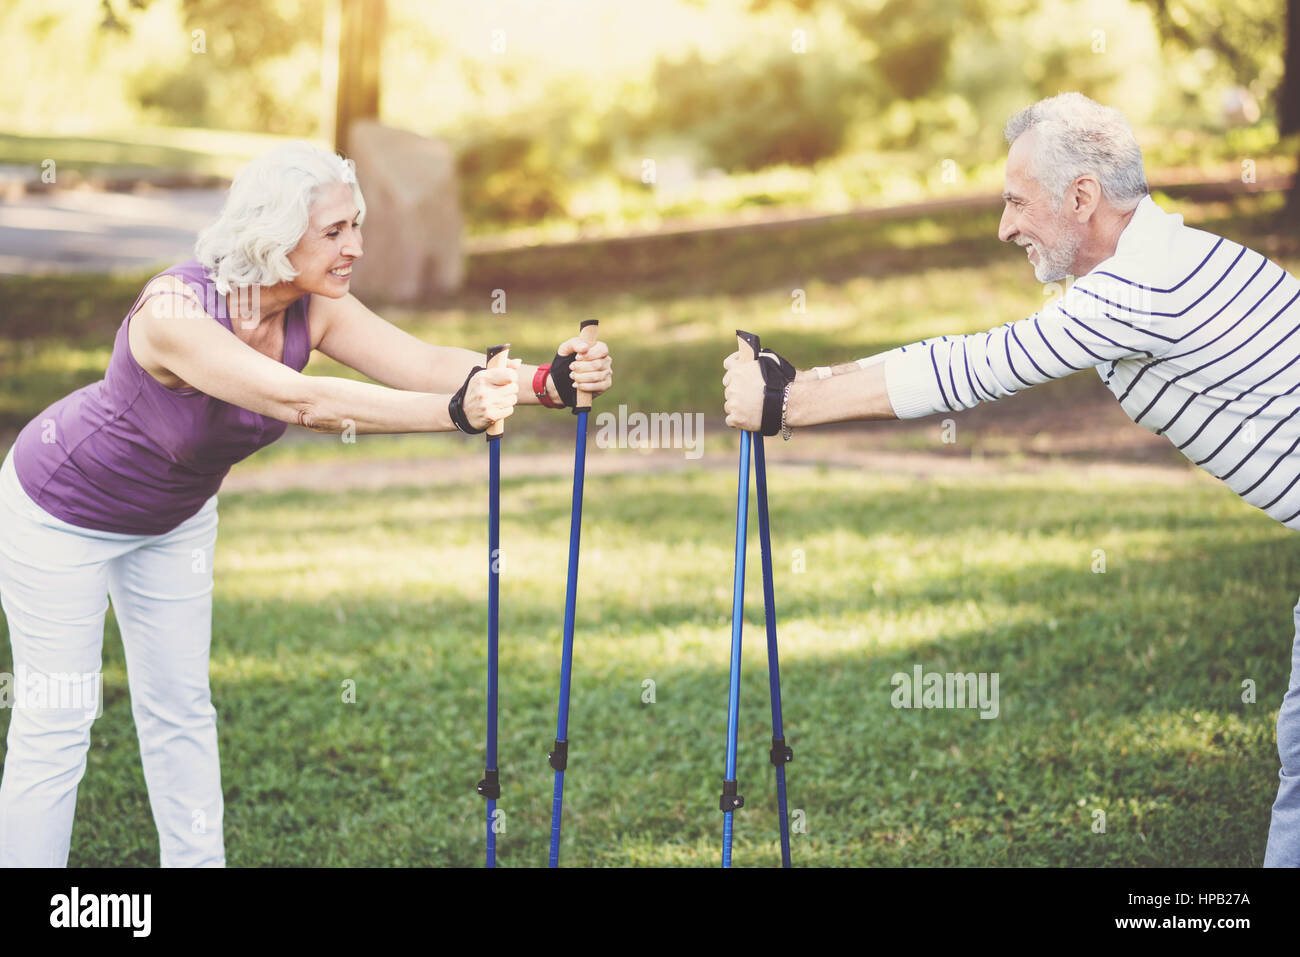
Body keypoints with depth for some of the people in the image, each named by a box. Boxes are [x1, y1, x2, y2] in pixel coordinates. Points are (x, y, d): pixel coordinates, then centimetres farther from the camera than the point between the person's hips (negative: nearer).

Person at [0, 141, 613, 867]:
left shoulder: (312, 308, -19)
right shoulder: (175, 311, -40)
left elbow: (423, 361, -30)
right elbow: (303, 402, -51)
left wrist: (547, 382, -48)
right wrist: (457, 411, -62)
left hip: (173, 517, 7)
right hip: (62, 508, -7)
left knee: (181, 708, 13)